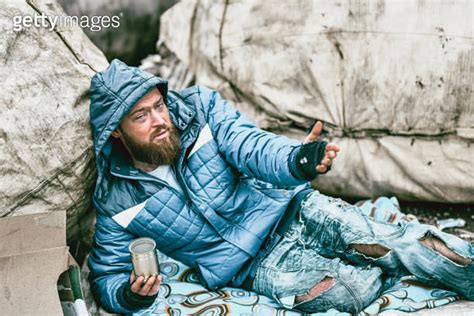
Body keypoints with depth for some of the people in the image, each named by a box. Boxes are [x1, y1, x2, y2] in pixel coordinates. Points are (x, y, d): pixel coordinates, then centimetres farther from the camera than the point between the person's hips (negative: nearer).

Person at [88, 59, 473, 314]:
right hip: (256, 266, -1)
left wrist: (297, 160, -45)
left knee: (388, 239, -23)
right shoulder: (116, 203, -7)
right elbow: (107, 277, 3)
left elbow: (251, 146, -22)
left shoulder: (199, 106, -8)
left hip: (288, 210, 1)